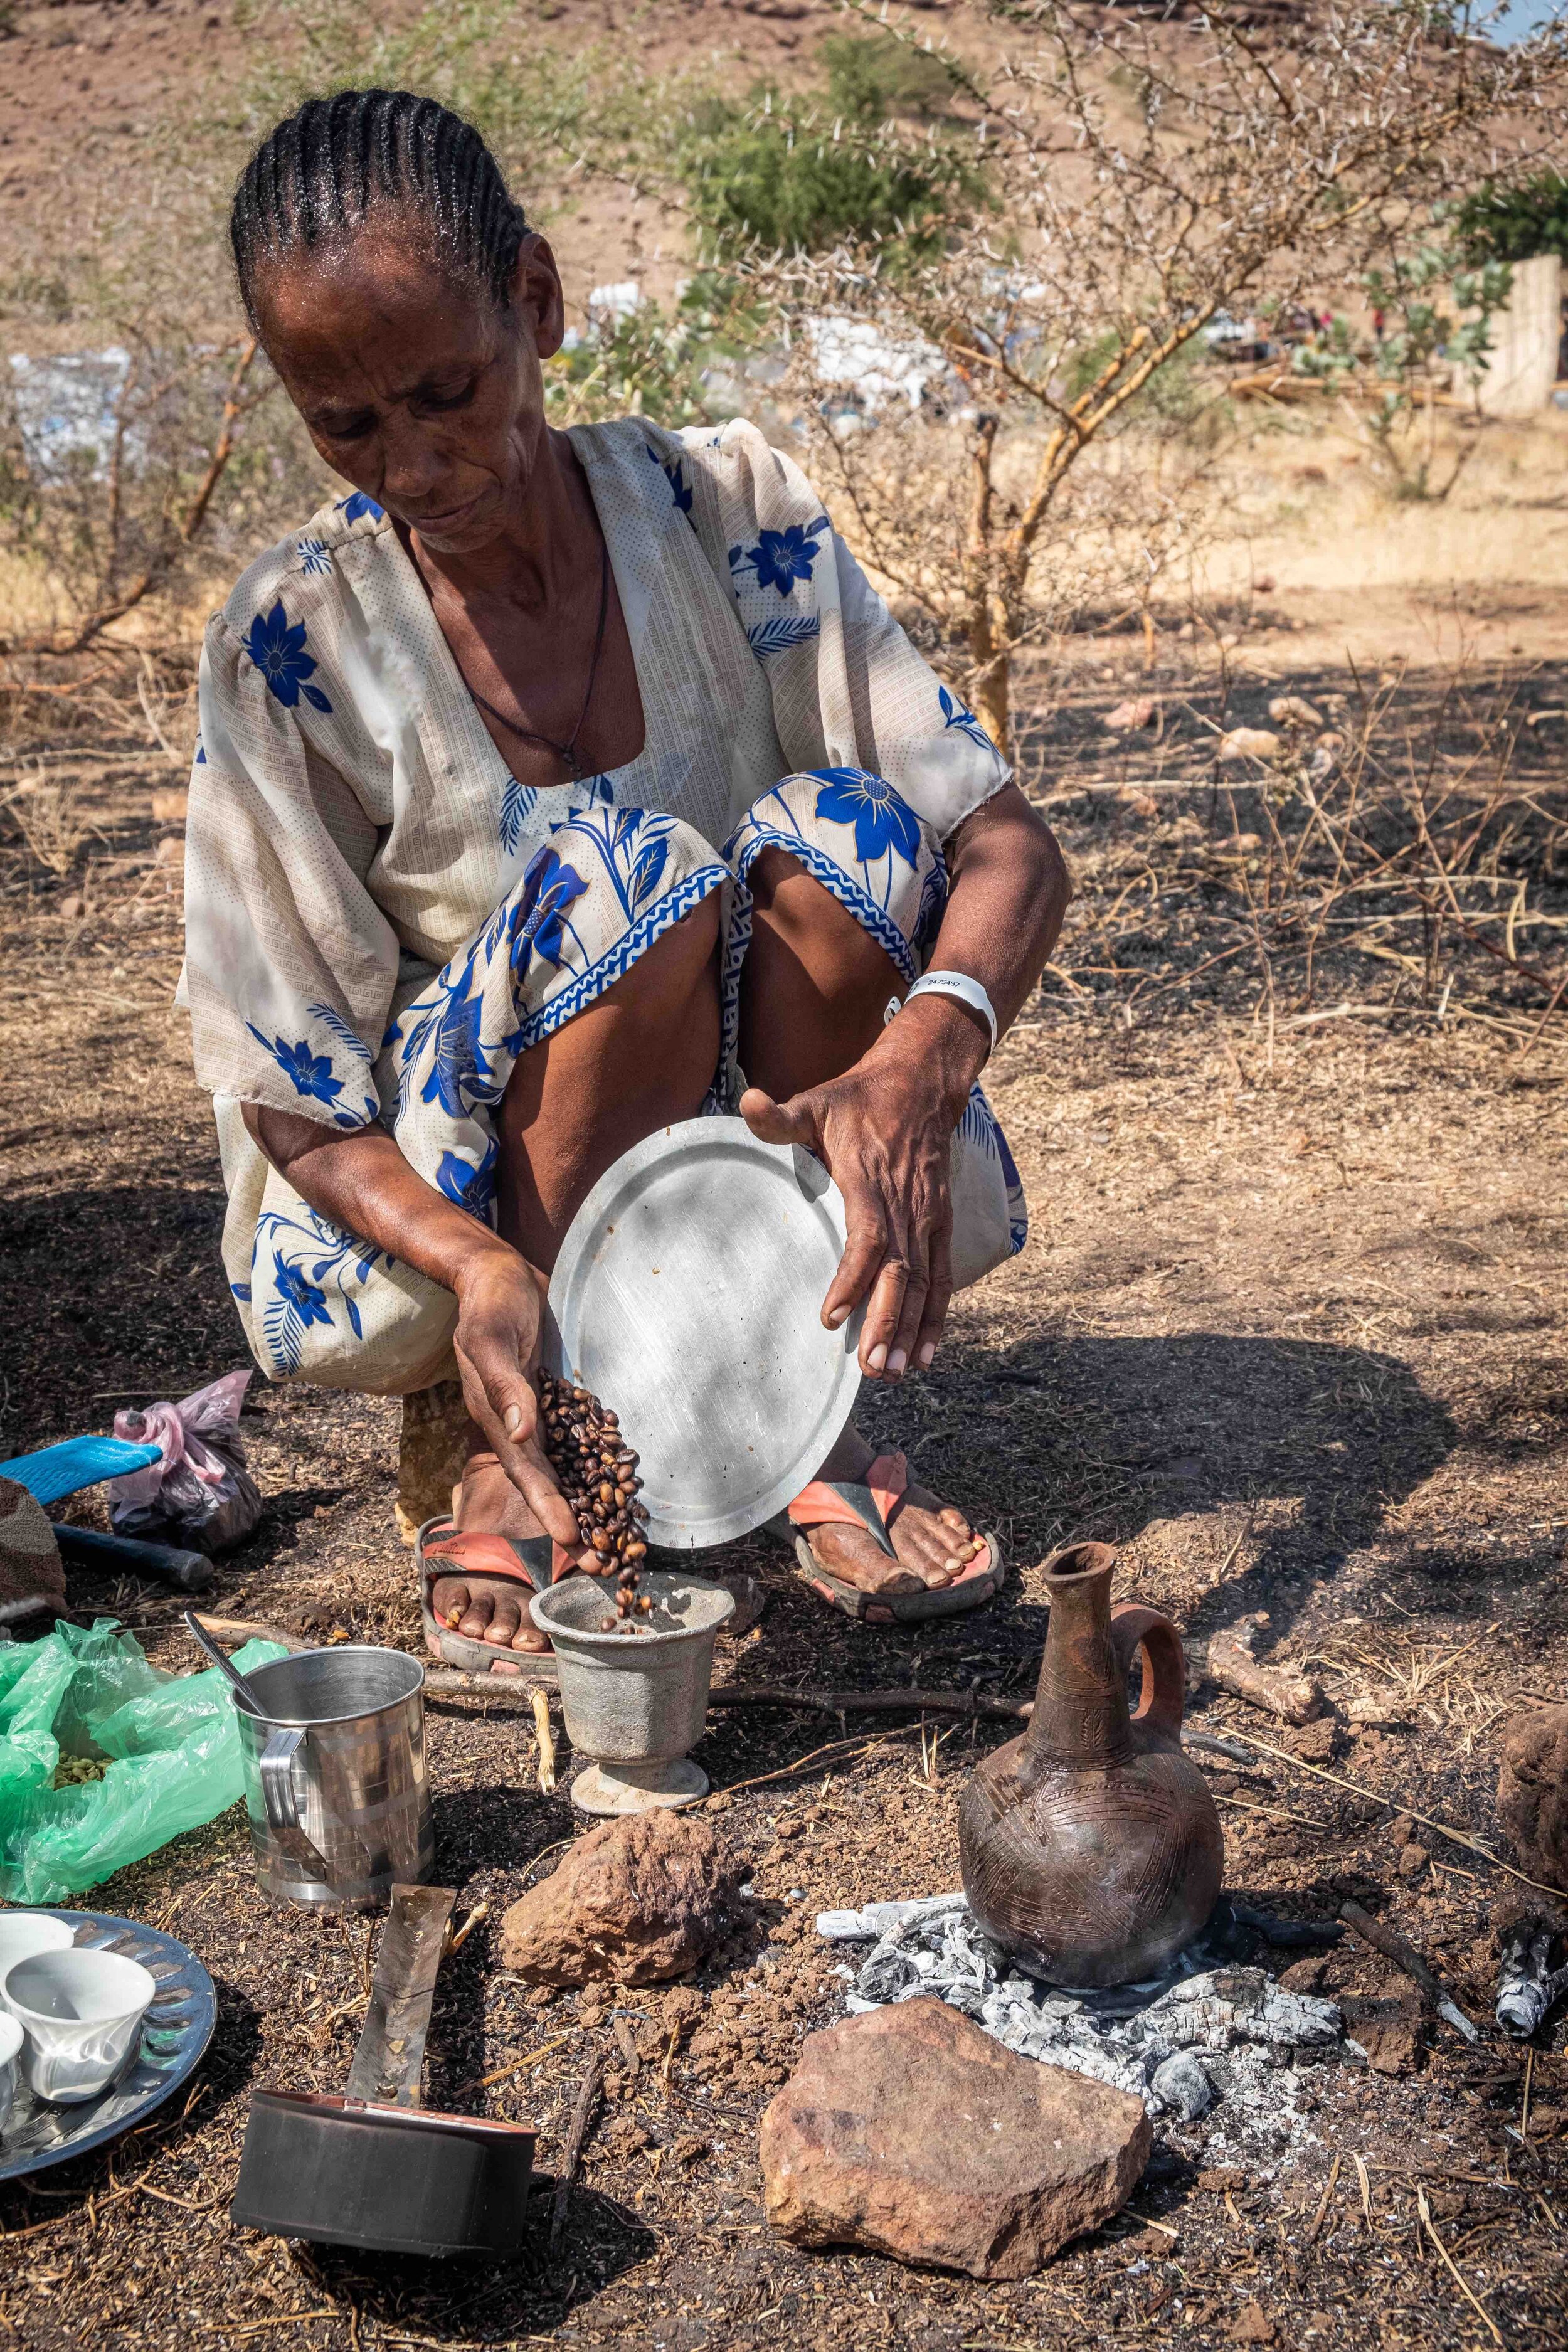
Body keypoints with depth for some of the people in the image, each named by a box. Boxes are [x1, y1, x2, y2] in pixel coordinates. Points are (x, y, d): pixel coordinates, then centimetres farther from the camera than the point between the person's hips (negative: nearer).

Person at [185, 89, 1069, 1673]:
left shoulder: (724, 511, -9)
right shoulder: (293, 645, -13)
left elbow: (1008, 846, -14)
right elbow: (292, 1094, -12)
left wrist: (921, 1060, -38)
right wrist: (473, 1270, -33)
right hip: (439, 1210, -2)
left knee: (837, 830, -26)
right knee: (624, 872, -31)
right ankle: (513, 1458, -15)